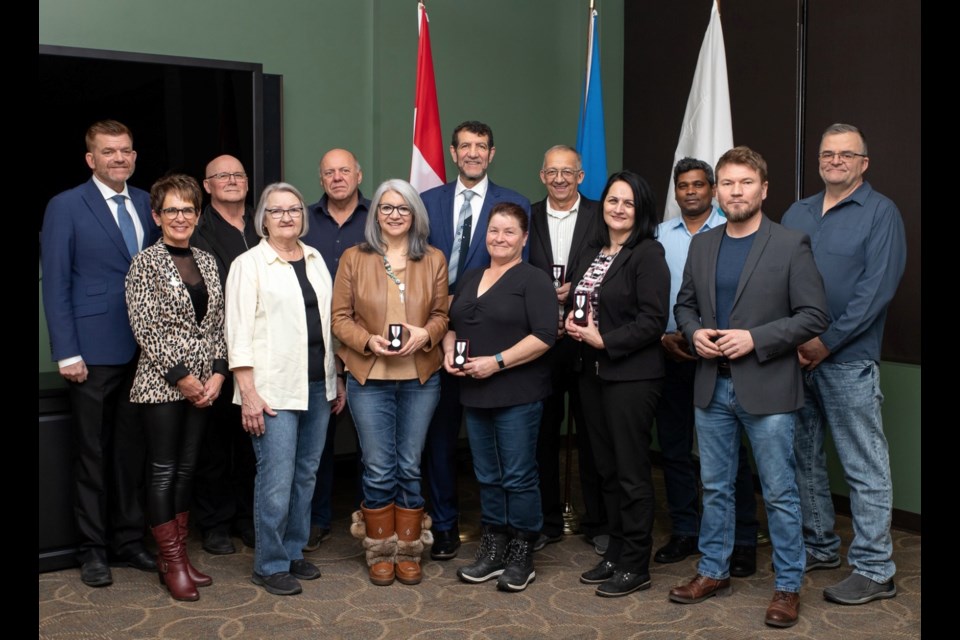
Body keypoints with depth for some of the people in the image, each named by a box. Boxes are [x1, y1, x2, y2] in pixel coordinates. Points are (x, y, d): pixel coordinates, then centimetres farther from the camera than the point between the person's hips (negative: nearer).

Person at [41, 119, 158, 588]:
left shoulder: (147, 205, 10)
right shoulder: (65, 207, -3)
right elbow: (55, 285, -6)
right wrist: (66, 353, -11)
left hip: (144, 350, 4)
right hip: (94, 353, -4)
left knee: (134, 450, 11)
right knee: (93, 454, 7)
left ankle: (129, 540, 24)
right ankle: (92, 550, 19)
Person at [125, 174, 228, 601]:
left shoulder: (206, 261, 10)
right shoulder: (145, 262, -5)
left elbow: (218, 324, 10)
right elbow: (145, 328, -11)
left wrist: (218, 373, -3)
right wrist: (181, 376, -13)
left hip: (204, 384, 5)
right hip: (161, 384, -5)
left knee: (186, 469, 11)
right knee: (164, 471, 0)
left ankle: (178, 557, 20)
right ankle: (172, 564, 10)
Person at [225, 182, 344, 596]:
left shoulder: (315, 259, 13)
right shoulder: (249, 265, -3)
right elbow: (239, 332, -8)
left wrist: (338, 379, 13)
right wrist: (248, 393, -14)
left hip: (318, 385, 6)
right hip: (274, 389, -6)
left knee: (306, 474, 11)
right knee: (276, 479, -5)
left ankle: (293, 552, 25)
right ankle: (270, 565, 9)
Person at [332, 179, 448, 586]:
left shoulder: (433, 260, 6)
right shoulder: (354, 259, 2)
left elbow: (442, 315, 8)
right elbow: (340, 318, 1)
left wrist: (425, 334, -13)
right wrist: (368, 340, -16)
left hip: (421, 377, 1)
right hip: (369, 378, -1)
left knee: (409, 467, 8)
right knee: (379, 471, 2)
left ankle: (408, 551, 21)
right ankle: (380, 552, 19)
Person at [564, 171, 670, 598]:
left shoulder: (647, 254, -10)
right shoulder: (590, 254, 13)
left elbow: (653, 320, -15)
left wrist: (603, 340, -16)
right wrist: (572, 320, -1)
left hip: (631, 374, -7)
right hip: (592, 372, 7)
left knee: (631, 471, -1)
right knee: (606, 468, 13)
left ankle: (635, 566, 10)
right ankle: (615, 553, 24)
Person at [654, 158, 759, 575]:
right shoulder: (660, 235, 9)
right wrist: (663, 336, -6)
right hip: (670, 352, 4)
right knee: (673, 447, 10)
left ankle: (742, 541, 11)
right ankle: (685, 532, 23)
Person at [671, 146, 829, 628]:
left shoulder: (791, 245, -7)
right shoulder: (701, 245, 8)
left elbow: (814, 316, -10)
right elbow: (684, 304, 16)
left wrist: (754, 339, -19)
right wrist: (694, 333, -6)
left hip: (766, 388, -4)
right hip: (712, 387, 5)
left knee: (780, 493, 5)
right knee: (715, 488, 15)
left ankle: (788, 585, 19)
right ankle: (713, 571, 30)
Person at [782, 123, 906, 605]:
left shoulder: (880, 213, -3)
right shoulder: (797, 214, 14)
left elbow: (877, 288, -12)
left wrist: (826, 341, -15)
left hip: (848, 360, -6)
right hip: (794, 357, 6)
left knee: (864, 466, 0)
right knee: (804, 457, 14)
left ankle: (874, 570, 9)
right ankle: (819, 546, 29)